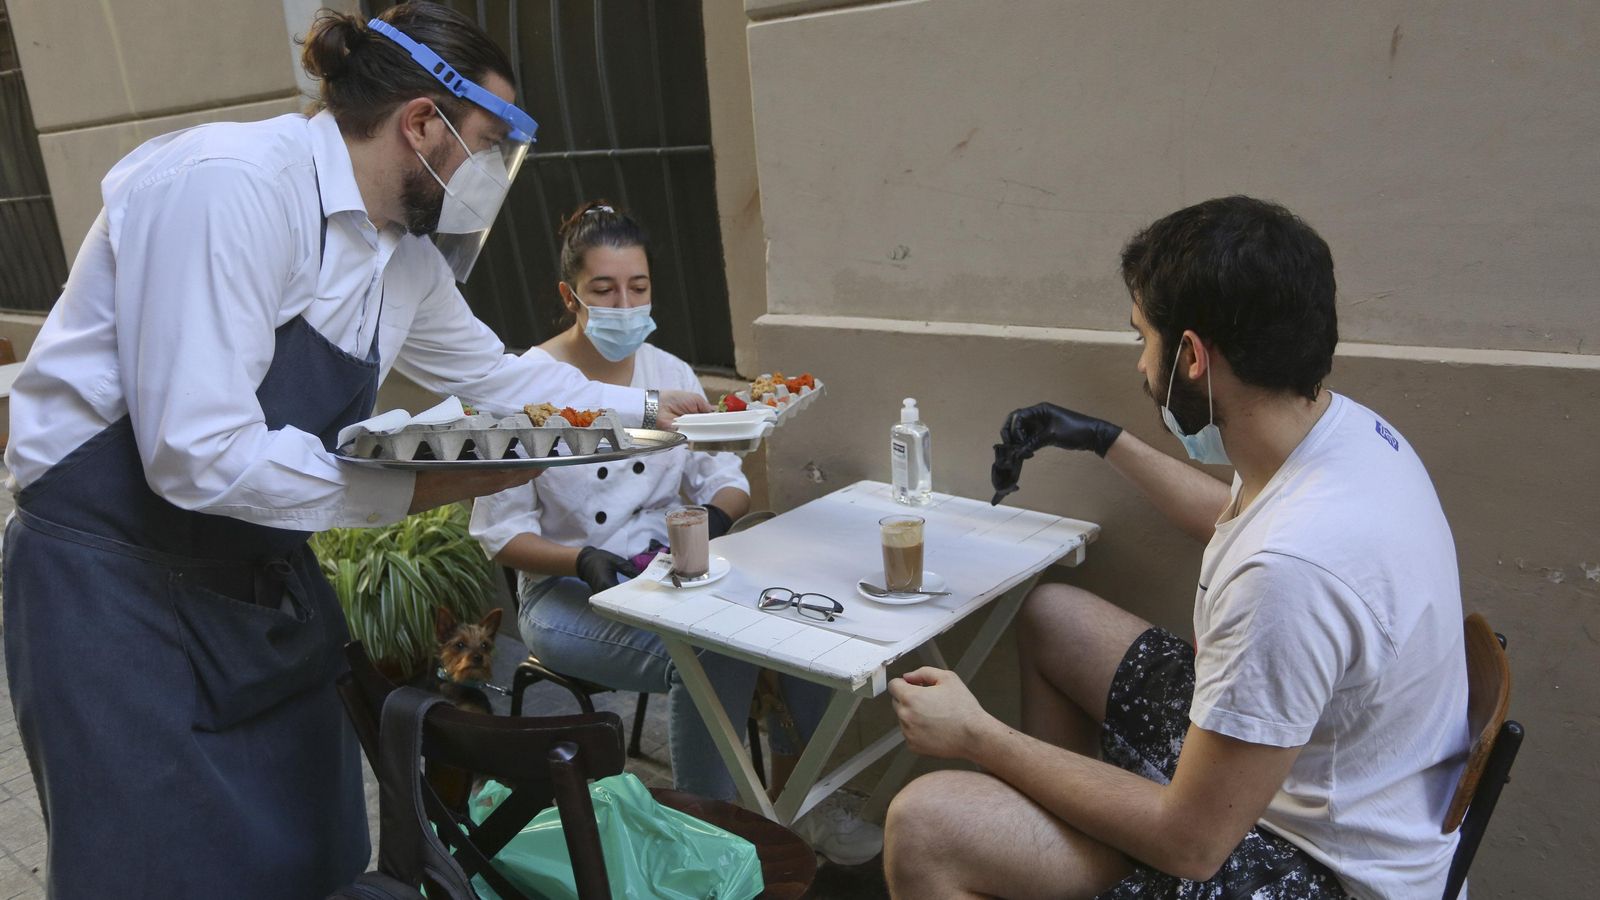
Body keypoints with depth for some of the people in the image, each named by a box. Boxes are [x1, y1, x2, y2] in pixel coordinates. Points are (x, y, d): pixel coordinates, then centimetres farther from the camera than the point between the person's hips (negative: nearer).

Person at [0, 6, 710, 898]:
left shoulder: (406, 252, 3)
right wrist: (417, 489, -22)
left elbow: (491, 373, 18)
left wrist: (643, 408, 18)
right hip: (115, 581, -7)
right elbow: (198, 455, -28)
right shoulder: (232, 187, -23)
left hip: (264, 573, 8)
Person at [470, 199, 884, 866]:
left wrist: (715, 513, -15)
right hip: (566, 592, -4)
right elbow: (502, 534, -9)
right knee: (716, 657, -32)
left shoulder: (671, 373, 6)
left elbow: (725, 480, 9)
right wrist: (583, 560, -26)